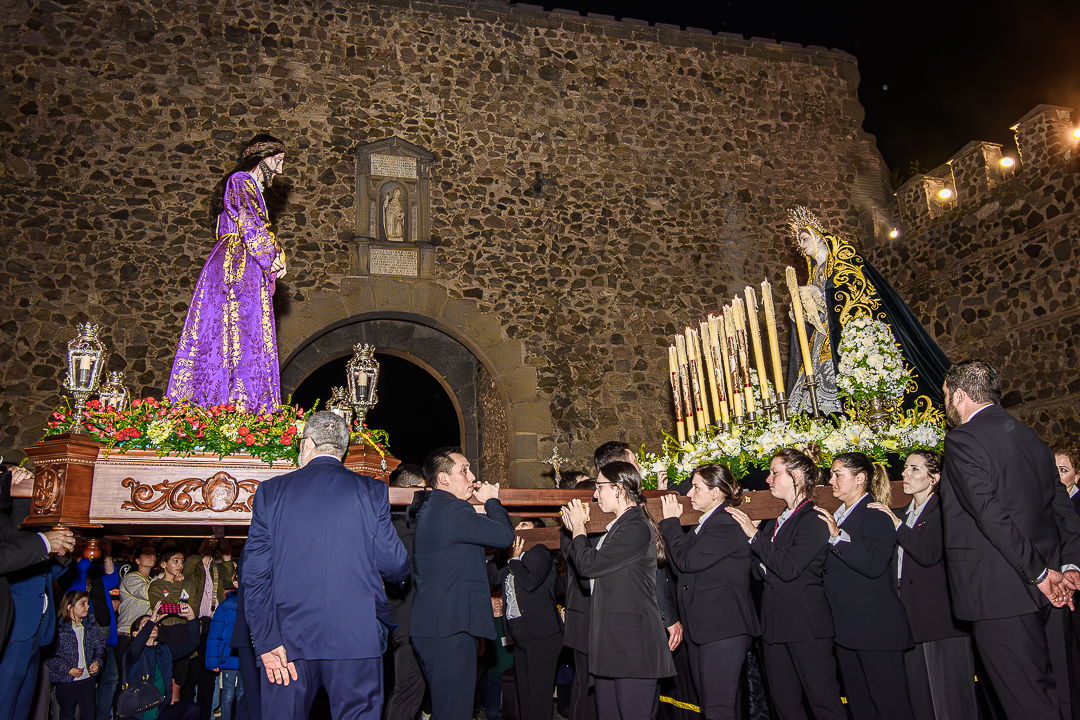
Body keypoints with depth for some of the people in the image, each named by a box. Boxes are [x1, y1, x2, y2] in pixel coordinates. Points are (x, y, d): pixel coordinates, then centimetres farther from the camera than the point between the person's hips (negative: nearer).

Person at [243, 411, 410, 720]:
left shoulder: (270, 491, 2)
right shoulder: (372, 491, -1)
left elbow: (255, 574, -2)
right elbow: (395, 567, -2)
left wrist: (267, 640, -1)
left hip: (290, 638, 1)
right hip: (357, 639, -1)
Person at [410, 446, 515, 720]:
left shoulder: (427, 509, 15)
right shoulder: (453, 510, -18)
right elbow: (504, 535, -18)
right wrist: (492, 501, -1)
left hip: (429, 626, 11)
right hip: (450, 627, -11)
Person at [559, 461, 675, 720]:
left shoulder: (636, 527, -14)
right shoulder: (621, 526, 18)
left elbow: (589, 565, -17)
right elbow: (596, 571, 18)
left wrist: (578, 529, 0)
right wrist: (576, 530, 16)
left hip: (633, 642, -10)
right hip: (612, 643, 10)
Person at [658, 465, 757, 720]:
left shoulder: (726, 526, -16)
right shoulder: (705, 525, 16)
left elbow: (686, 561, -22)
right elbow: (680, 563, 14)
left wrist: (671, 521, -11)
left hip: (723, 628, -10)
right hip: (703, 627, 10)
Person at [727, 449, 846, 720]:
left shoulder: (814, 520, -11)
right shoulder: (776, 522, 15)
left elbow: (789, 568, -21)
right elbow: (761, 572, 14)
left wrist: (755, 535, -13)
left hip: (806, 626, -8)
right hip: (776, 625, 8)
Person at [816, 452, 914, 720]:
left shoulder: (875, 515, -11)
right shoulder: (837, 516, 15)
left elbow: (874, 565, -26)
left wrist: (838, 537, -26)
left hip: (875, 625, -9)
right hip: (847, 627, 9)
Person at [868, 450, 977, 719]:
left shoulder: (943, 510, -6)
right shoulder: (906, 515, 19)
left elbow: (929, 554, -19)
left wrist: (897, 524, -13)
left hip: (940, 616, -8)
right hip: (911, 618, 8)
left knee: (950, 698, -2)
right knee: (918, 697, 10)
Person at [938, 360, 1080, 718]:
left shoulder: (961, 439, -12)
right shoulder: (1031, 436, 13)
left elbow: (990, 513, -20)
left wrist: (1038, 572, -15)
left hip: (999, 592, -8)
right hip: (1045, 593, 9)